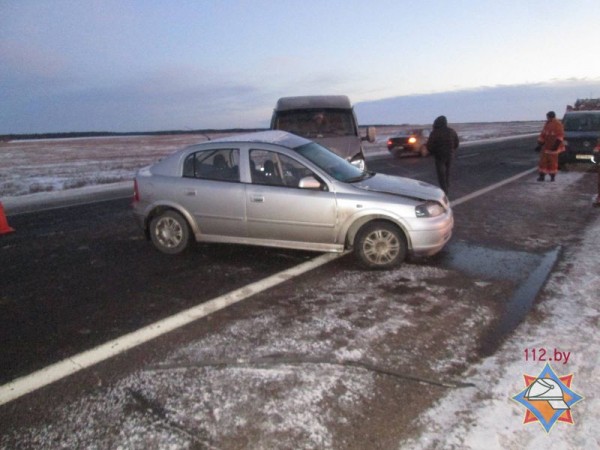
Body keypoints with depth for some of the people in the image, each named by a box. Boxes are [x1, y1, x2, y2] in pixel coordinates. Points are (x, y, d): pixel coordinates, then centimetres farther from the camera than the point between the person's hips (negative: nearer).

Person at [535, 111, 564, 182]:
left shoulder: (558, 124, -8)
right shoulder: (546, 124, 11)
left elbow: (560, 135, -13)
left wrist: (556, 144, -23)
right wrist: (540, 144, 14)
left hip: (553, 148, -5)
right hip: (545, 147, 5)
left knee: (553, 162, 1)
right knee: (543, 161, 2)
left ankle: (552, 177, 11)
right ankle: (542, 176, 8)